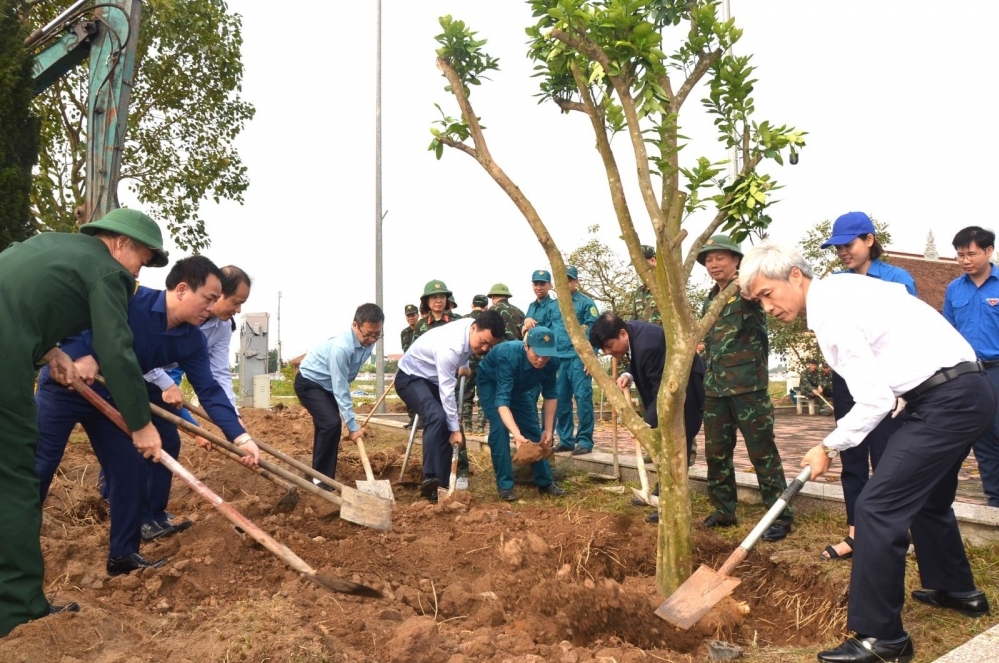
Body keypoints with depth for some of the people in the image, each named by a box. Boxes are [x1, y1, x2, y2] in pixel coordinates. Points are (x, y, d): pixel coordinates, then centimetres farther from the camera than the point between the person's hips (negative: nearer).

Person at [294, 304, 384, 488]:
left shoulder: (368, 343, -12)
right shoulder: (341, 347, -37)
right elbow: (340, 389, -33)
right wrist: (353, 425, -32)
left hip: (328, 384, 8)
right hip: (309, 382, -8)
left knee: (325, 425, 14)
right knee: (331, 423, -22)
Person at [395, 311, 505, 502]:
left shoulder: (475, 330, -12)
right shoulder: (450, 346, -37)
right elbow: (447, 391, -31)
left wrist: (463, 366, 11)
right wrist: (455, 428, -26)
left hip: (433, 379, 9)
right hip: (410, 378, -9)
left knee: (447, 423, -2)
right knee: (437, 417, -32)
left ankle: (441, 483, 3)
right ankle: (430, 479, -34)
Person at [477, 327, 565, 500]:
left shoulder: (552, 361, -27)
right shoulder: (508, 355, -43)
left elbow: (549, 395, -10)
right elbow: (502, 399, -46)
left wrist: (548, 430, -11)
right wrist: (517, 435, -57)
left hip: (518, 387, 5)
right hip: (491, 383, -5)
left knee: (533, 430, 0)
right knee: (500, 427, -22)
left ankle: (545, 481, 13)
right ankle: (505, 485, -14)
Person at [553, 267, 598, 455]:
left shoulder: (586, 303, 0)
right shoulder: (554, 305, 15)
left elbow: (593, 330, -7)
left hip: (578, 358, -5)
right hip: (558, 359, 6)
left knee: (583, 398, -7)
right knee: (561, 400, 8)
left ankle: (585, 441, -3)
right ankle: (565, 440, 17)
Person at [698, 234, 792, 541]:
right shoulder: (711, 300, 16)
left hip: (747, 384, -7)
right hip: (715, 387, 7)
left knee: (762, 451, -2)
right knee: (716, 452, 11)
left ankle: (781, 516, 7)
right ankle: (724, 510, 23)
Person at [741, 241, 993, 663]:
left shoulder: (829, 311, -18)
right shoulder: (839, 288, 11)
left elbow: (874, 401, -18)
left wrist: (829, 446, -6)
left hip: (948, 400, -11)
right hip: (969, 390, 11)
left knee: (878, 506, -11)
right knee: (926, 497, 26)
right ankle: (957, 591, 46)